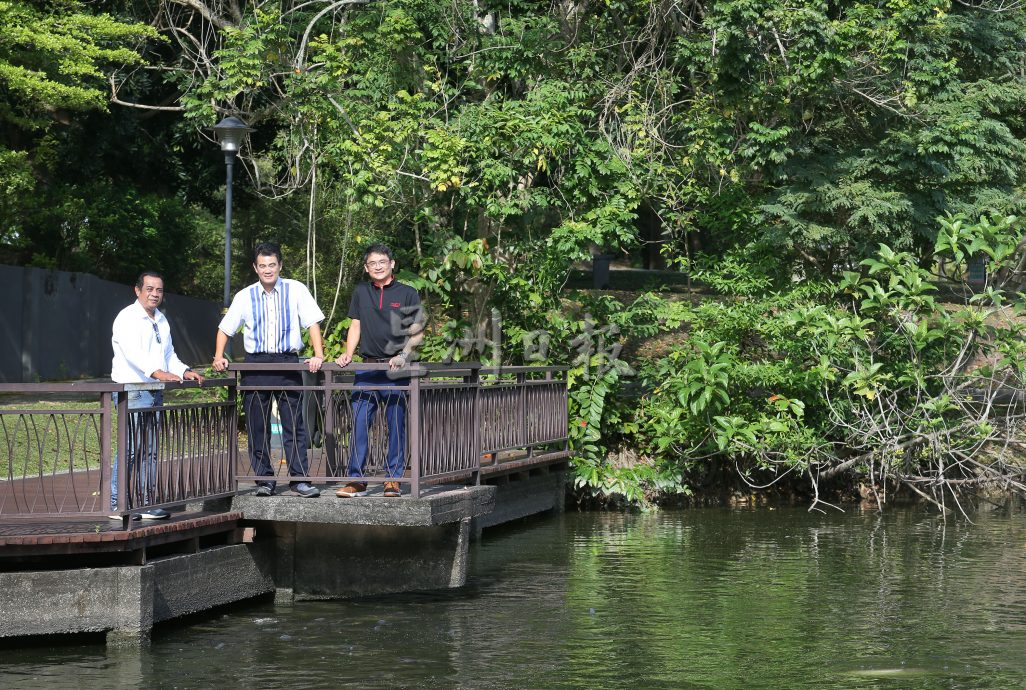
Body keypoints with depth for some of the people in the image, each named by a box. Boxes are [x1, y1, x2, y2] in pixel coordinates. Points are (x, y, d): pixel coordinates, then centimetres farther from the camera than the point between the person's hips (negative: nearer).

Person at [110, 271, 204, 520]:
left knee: (150, 450, 10)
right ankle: (117, 504, -9)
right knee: (130, 448, -12)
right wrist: (158, 372, -38)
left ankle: (148, 503, 14)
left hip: (154, 391, 8)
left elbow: (169, 355, 24)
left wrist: (184, 372, 5)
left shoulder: (161, 321, 18)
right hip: (132, 389, -8)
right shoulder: (128, 318, -9)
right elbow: (133, 353, -24)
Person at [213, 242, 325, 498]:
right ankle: (264, 479, 10)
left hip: (288, 363, -2)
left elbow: (312, 323, -2)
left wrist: (318, 355, -13)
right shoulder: (245, 296, 8)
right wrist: (219, 357, 2)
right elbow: (225, 328, 15)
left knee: (294, 424, -4)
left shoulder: (296, 290, 2)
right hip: (255, 363, 2)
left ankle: (299, 479, -1)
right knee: (257, 427, 4)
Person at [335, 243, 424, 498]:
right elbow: (356, 327, 17)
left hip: (396, 371, -3)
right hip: (368, 368, 3)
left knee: (397, 425, -1)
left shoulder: (407, 294, 4)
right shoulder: (361, 293, 15)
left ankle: (393, 479, 4)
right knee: (359, 423, -2)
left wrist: (403, 356, -12)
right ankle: (356, 479, 1)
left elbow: (417, 332, 2)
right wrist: (348, 354, 3)